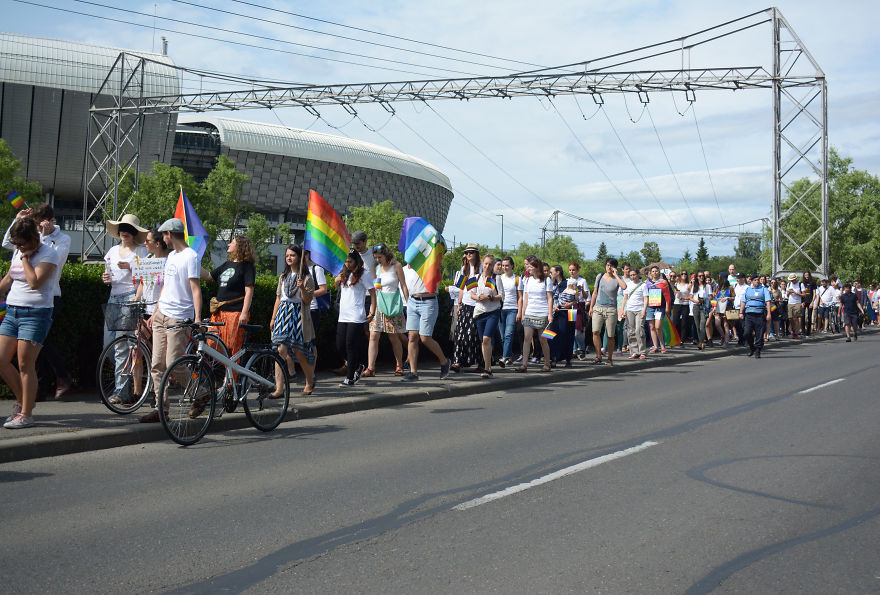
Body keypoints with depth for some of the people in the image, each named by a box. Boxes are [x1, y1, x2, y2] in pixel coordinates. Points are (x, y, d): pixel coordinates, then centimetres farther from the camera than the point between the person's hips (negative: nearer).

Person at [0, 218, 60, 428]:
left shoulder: (48, 253, -8)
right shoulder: (17, 253, 14)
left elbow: (35, 282, -21)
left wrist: (25, 257, -13)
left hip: (35, 314, -8)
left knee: (25, 365, -7)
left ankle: (26, 414, 2)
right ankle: (22, 401, 22)